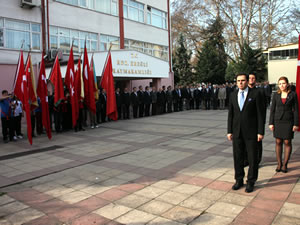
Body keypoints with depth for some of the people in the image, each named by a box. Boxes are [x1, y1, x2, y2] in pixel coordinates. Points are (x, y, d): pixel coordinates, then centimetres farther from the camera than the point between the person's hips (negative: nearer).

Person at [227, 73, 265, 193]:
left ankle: (251, 182, 21)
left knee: (252, 158, 5)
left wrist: (260, 132, -9)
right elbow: (230, 114, 9)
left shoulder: (255, 95, -4)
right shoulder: (233, 95, 7)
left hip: (251, 132, -3)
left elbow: (260, 114, -5)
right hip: (237, 132, 4)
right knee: (237, 157, 10)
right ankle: (239, 180, 26)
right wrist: (229, 131, 5)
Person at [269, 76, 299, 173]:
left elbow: (296, 110, -2)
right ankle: (279, 163, 16)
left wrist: (296, 124, -6)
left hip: (288, 121, -2)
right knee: (278, 142, 6)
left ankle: (285, 164, 13)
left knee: (287, 142, 3)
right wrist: (271, 123, 0)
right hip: (278, 121, 2)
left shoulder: (293, 94, -2)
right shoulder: (276, 95, 3)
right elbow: (272, 109, 5)